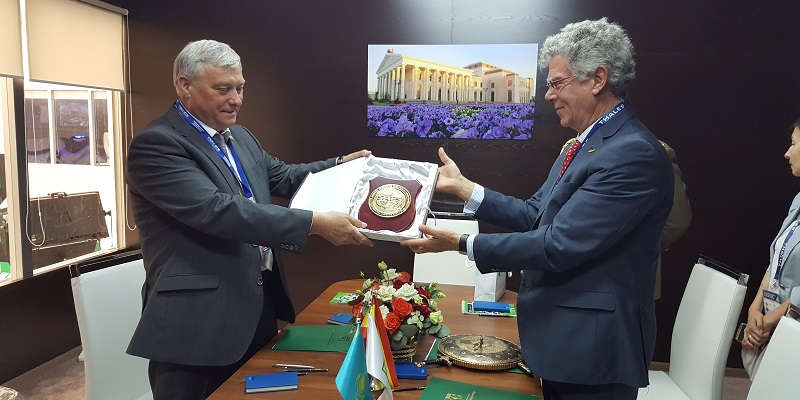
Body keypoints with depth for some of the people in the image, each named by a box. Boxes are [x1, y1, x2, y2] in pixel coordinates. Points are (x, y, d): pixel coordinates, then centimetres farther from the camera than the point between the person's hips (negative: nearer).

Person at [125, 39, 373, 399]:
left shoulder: (240, 137, 13)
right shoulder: (155, 143, -15)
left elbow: (281, 177, 24)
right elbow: (216, 210, -26)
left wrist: (341, 165, 11)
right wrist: (315, 223, -29)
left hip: (259, 306, 8)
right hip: (198, 320, -8)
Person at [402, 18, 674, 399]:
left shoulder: (635, 153, -22)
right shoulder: (585, 145, 9)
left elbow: (558, 245, -26)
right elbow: (534, 216, 7)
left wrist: (461, 243, -21)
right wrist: (461, 185, 3)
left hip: (592, 347, -9)